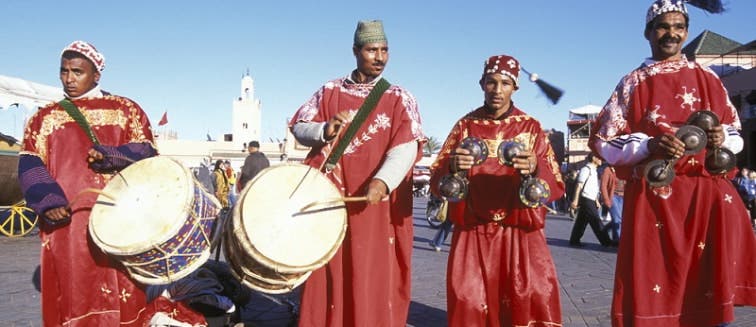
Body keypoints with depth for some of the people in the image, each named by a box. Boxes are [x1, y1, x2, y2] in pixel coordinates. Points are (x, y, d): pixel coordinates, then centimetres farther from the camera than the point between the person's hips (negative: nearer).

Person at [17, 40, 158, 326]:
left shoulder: (126, 110, 13)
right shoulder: (44, 117, 16)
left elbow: (146, 151, 4)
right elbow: (30, 166, 5)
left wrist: (110, 156, -15)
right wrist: (48, 201, -13)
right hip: (66, 221, 1)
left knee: (120, 298, 0)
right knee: (73, 298, 1)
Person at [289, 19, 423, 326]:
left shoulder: (400, 98, 3)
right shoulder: (330, 91, 9)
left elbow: (407, 145, -11)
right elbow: (298, 126, 9)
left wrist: (382, 180, -29)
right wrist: (324, 131, -14)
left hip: (378, 204, -1)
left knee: (374, 278, 2)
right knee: (329, 275, 7)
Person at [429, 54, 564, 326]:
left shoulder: (531, 127, 4)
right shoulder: (465, 125, 6)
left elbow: (557, 187, -3)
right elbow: (436, 182, 1)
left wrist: (535, 169, -24)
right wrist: (452, 167, -21)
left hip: (520, 233, 0)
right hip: (472, 234, 1)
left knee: (536, 298, -12)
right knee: (469, 305, -5)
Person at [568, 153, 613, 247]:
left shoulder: (594, 171, 18)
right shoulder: (586, 169, -11)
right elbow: (579, 185, -16)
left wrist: (597, 201, 23)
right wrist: (575, 200, -21)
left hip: (591, 200, 9)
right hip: (586, 199, -9)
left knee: (582, 221, 10)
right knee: (596, 220, -7)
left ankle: (574, 241, 15)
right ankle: (606, 241, -4)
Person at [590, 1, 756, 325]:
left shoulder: (708, 79, 12)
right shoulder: (633, 83, 5)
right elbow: (604, 142, 0)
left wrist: (722, 137, -6)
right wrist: (648, 145, -17)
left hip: (708, 197, 2)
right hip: (652, 199, -2)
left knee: (712, 296, -2)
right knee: (652, 294, -2)